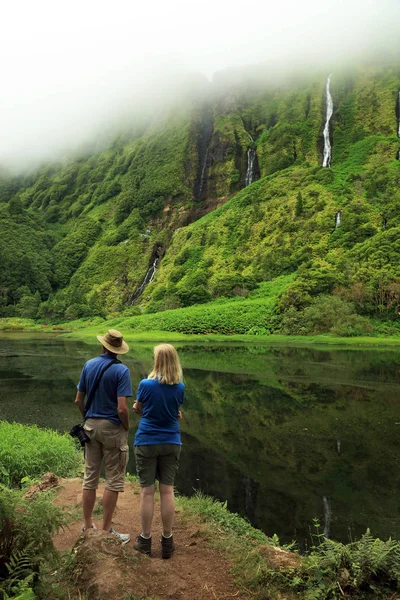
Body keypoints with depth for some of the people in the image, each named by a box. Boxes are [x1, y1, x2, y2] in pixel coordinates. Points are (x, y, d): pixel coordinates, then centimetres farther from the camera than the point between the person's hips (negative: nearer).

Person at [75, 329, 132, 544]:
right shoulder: (121, 370, -17)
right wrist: (127, 428, -5)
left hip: (91, 426, 6)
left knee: (90, 477, 15)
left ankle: (87, 526, 26)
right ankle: (106, 530, 13)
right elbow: (122, 408, -22)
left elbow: (78, 400, 6)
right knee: (114, 480, 6)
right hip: (112, 428, -6)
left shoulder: (89, 365, 1)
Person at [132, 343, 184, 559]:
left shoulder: (146, 384, -14)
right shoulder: (180, 387, -5)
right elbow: (175, 412, 7)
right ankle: (167, 541, 18)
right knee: (167, 490, 9)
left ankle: (145, 540, 19)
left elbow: (137, 409, 2)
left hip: (146, 443, -2)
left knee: (147, 491, 7)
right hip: (171, 443, 3)